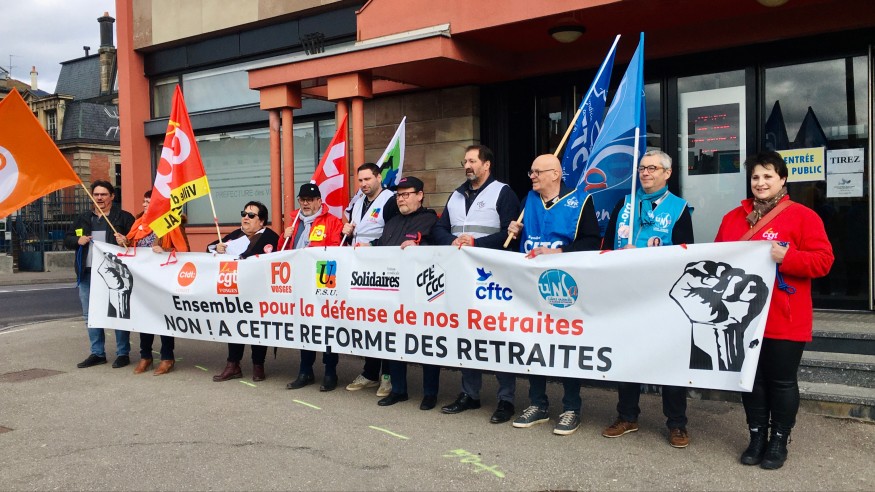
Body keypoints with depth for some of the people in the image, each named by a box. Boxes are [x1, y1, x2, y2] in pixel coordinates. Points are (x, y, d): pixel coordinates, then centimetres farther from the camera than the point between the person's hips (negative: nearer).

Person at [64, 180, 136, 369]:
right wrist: (78, 240, -2)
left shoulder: (124, 217, 0)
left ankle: (123, 353, 8)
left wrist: (126, 242, -25)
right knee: (90, 316, 11)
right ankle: (97, 353, 22)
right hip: (87, 274, 6)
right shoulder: (82, 218, 16)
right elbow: (67, 240, 19)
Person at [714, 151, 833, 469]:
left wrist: (786, 257, -23)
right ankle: (757, 437, 26)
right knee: (751, 379, 12)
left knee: (782, 381, 6)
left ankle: (779, 440, 21)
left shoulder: (803, 216, -4)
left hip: (785, 321, -4)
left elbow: (823, 261, -10)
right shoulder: (733, 218, 10)